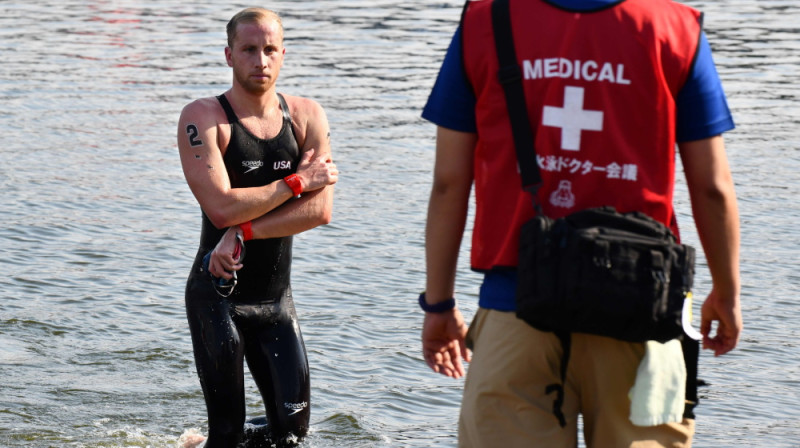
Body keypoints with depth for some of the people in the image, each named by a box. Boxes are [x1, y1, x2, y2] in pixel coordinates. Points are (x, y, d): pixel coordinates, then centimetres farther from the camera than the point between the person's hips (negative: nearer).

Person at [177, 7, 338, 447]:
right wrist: (295, 183, -13)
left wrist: (244, 233, -18)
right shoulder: (203, 118, -9)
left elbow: (320, 210, -9)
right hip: (217, 295, -4)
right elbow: (221, 208, -21)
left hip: (276, 298, 4)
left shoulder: (306, 116, 3)